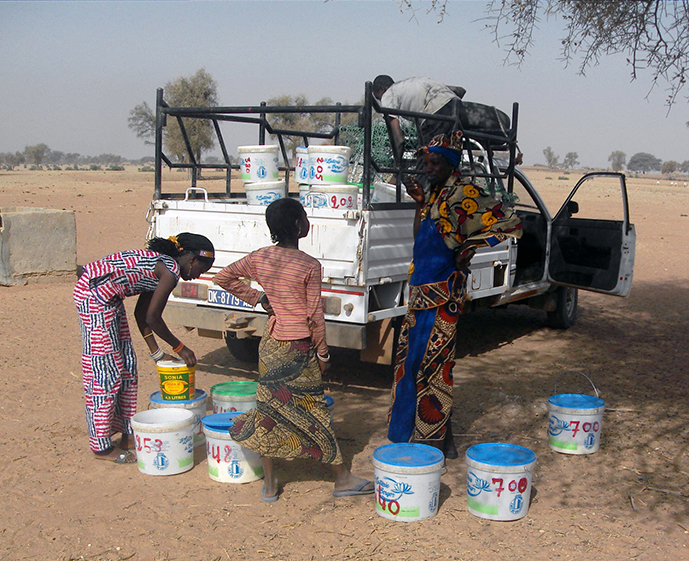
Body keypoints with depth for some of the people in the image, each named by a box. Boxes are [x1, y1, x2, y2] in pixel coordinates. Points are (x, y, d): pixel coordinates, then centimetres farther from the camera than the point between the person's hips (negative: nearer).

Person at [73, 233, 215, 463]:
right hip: (94, 294, -11)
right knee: (105, 369, -4)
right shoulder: (170, 270, -14)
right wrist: (180, 348, 0)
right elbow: (152, 318, -13)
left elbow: (141, 313, 17)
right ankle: (102, 447, 5)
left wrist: (156, 352, 19)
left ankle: (127, 436, 21)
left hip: (105, 296, 11)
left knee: (126, 366, 13)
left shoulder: (161, 263, 14)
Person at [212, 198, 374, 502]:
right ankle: (342, 478, 21)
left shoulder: (259, 258, -1)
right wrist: (323, 353, -1)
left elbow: (223, 277, 11)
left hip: (271, 343, 5)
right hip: (300, 348, -5)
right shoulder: (309, 265, -16)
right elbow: (315, 315, -13)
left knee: (268, 409, 12)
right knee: (314, 412, 6)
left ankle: (269, 484, 19)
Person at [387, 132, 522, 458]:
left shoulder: (464, 192, -11)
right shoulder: (435, 193, 14)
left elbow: (510, 223, -16)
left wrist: (469, 248, -15)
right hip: (421, 288, 9)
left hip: (442, 291, -9)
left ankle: (435, 441, 6)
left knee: (429, 362, -5)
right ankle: (414, 434, 24)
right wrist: (419, 202, 16)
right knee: (413, 360, 12)